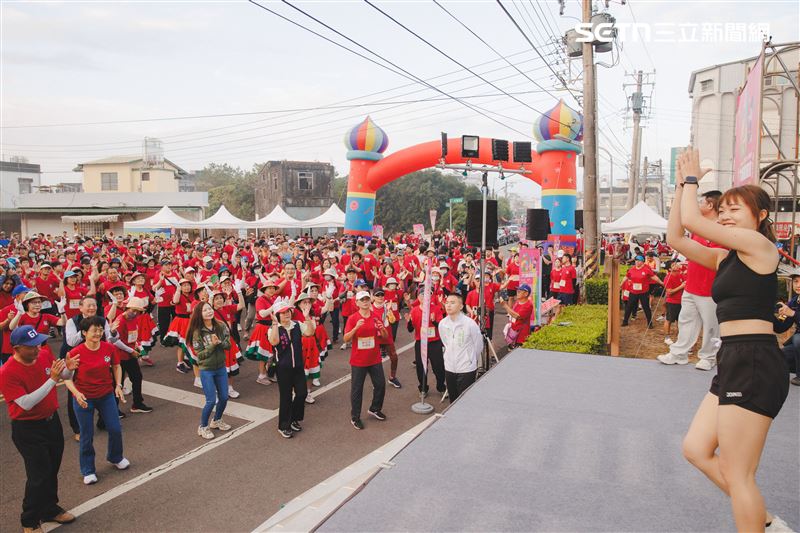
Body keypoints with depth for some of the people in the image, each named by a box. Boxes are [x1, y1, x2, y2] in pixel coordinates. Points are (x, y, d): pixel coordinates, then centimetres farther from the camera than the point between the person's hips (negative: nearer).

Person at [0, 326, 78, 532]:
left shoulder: (45, 356, -7)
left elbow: (65, 376, 9)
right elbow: (26, 403, -28)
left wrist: (69, 368, -15)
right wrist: (52, 379, -33)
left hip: (52, 420, 6)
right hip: (28, 429, -6)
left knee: (52, 469, 19)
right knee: (39, 475, 1)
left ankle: (50, 510, 40)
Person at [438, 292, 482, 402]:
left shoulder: (470, 323, -16)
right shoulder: (442, 323, -3)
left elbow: (478, 345, -3)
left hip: (467, 368, -4)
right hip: (449, 367, 4)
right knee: (453, 401, 16)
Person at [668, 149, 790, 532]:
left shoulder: (758, 244, -8)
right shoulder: (725, 257, 16)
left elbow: (692, 220, -13)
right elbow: (675, 238, 15)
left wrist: (692, 177, 3)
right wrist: (681, 183, 13)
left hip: (754, 366, -10)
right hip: (734, 364, 10)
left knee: (737, 474, -2)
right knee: (696, 449, 14)